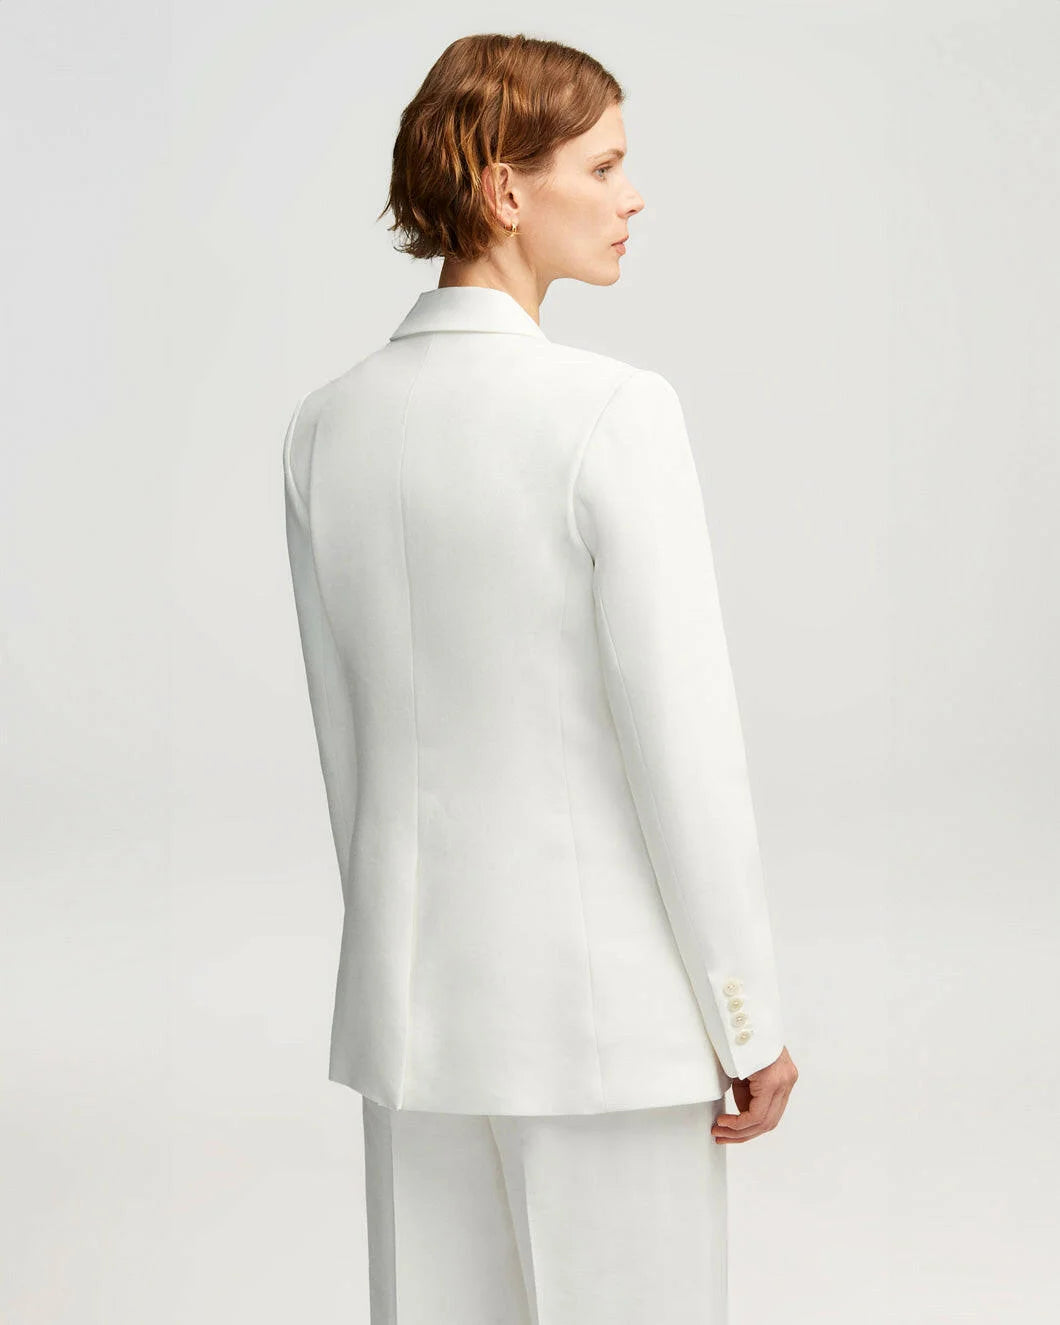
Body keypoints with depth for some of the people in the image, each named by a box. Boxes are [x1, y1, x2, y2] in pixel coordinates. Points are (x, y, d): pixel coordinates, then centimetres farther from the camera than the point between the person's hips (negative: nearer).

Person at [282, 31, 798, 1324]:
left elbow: (344, 738, 8)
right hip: (603, 987, -6)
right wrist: (751, 1020, -6)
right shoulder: (615, 413, -17)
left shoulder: (325, 426, 1)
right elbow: (685, 742, -16)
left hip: (413, 989, 6)